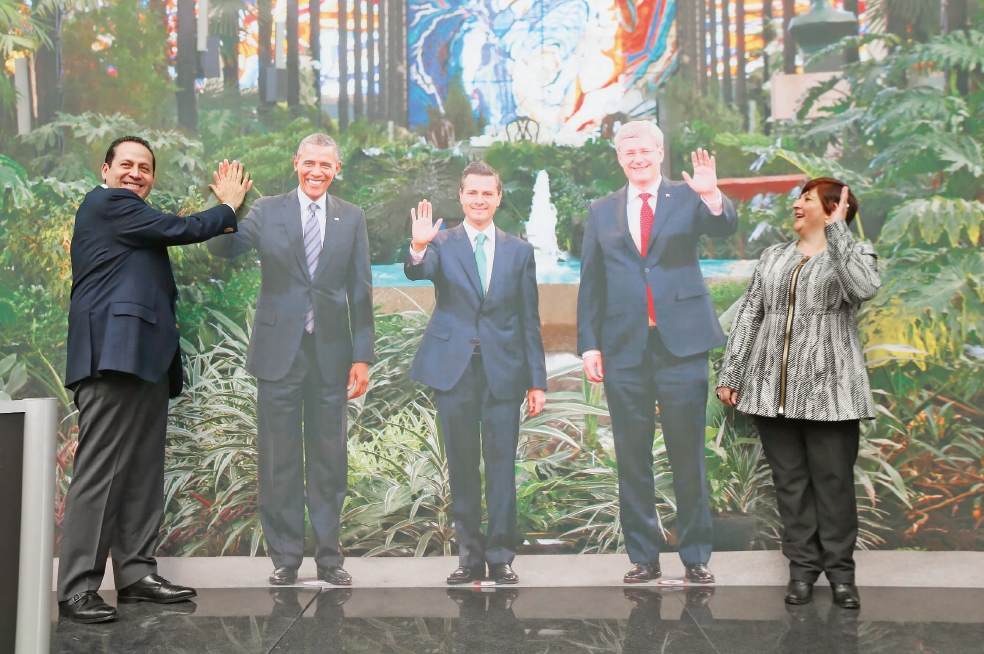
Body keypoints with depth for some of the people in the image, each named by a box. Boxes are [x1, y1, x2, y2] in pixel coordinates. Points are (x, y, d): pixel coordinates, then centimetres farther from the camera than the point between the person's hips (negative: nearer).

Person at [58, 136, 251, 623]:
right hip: (114, 351, -10)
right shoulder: (108, 202, -2)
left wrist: (224, 210, 19)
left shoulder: (130, 215, 29)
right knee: (100, 470, -11)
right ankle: (77, 589, -9)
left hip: (144, 356, 10)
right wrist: (228, 206, 9)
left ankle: (136, 574, 12)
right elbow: (182, 229, -7)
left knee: (143, 472, 8)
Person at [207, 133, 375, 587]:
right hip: (279, 354, -1)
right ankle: (285, 558, 16)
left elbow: (360, 291, 6)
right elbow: (222, 249, -10)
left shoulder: (352, 218, 8)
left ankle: (328, 557, 19)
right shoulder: (267, 211, 4)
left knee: (329, 459, 8)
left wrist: (362, 356, 2)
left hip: (330, 356, 1)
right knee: (279, 460, 5)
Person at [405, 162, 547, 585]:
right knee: (462, 467, 7)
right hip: (453, 369, 0)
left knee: (501, 466, 1)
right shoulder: (442, 244, 5)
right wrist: (418, 248, -39)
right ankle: (470, 556, 17)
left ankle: (501, 557, 11)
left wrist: (537, 380, 5)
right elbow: (417, 273, -16)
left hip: (503, 370, 0)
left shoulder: (519, 251, 9)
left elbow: (529, 320, 8)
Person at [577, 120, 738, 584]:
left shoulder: (688, 199, 7)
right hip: (624, 348, 2)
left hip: (681, 342, -2)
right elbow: (590, 282, 12)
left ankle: (695, 556, 12)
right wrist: (589, 344, 4)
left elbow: (725, 227, -12)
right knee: (632, 458, 6)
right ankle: (642, 557, 15)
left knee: (688, 454, 2)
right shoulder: (602, 212, 13)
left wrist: (712, 195, -33)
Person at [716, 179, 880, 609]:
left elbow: (864, 288, -19)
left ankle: (840, 570, 12)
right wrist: (730, 375, 9)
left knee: (834, 482, 0)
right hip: (773, 388, 4)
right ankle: (803, 566, 14)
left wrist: (835, 231, -17)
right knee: (789, 481, 6)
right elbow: (748, 315, 14)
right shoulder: (773, 257, 17)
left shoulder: (856, 253, 5)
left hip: (829, 390, -4)